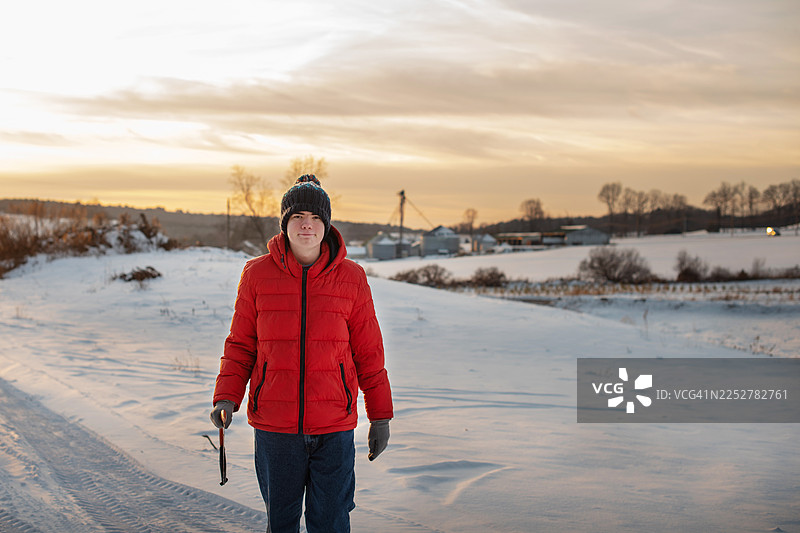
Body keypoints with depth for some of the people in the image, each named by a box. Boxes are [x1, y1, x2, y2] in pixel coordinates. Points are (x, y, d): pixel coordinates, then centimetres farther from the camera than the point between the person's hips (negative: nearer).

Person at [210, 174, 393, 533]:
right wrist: (226, 397, -6)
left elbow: (368, 352, 6)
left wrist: (380, 415, 7)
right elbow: (241, 344, 7)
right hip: (274, 426, 1)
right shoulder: (257, 274, 1)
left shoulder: (351, 278, 1)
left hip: (334, 428, 0)